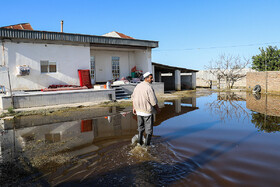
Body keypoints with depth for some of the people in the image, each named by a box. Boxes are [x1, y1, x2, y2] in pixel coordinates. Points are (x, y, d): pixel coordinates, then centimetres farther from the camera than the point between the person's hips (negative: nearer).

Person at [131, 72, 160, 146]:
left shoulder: (138, 86, 3)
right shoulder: (149, 87, -19)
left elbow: (133, 97, 10)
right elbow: (153, 101, -19)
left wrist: (134, 108, 19)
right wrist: (158, 109, -3)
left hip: (139, 111, 6)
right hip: (147, 112, -6)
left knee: (140, 127, 21)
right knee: (149, 129, 10)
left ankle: (140, 142, 28)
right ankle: (147, 144, 18)